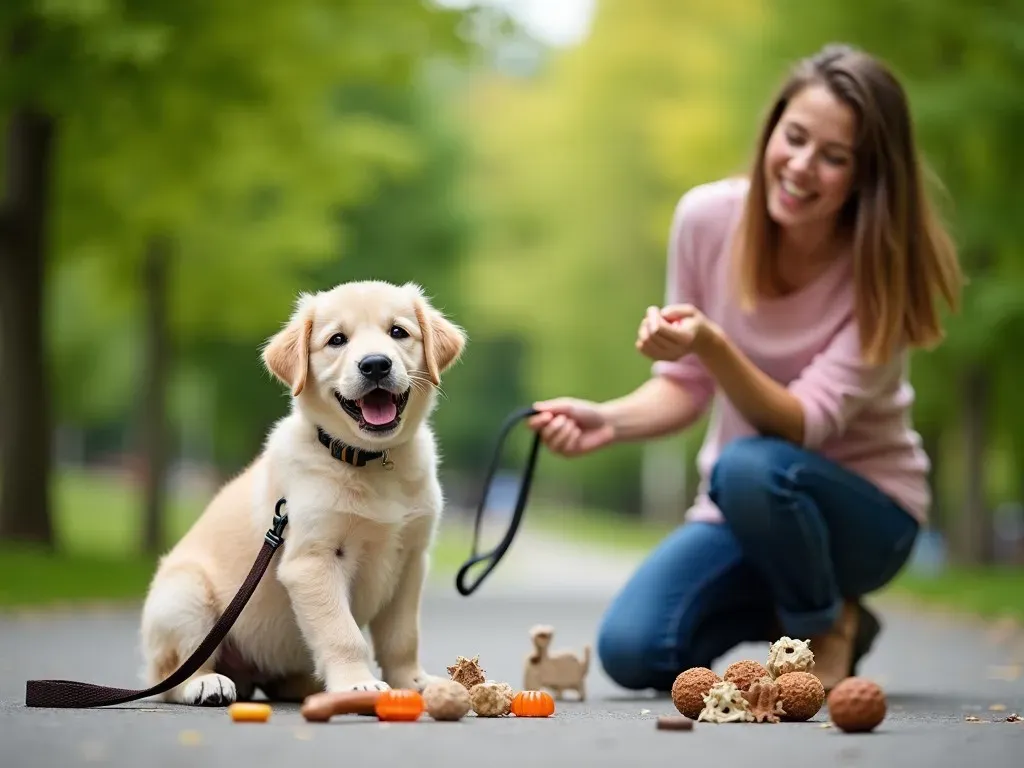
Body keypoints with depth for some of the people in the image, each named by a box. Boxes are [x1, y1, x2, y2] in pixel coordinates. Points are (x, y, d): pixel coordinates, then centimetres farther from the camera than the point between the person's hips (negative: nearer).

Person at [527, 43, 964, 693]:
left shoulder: (886, 266, -20)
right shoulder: (708, 218, -11)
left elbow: (806, 425, -28)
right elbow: (688, 385, 1)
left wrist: (712, 345, -45)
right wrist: (607, 421, -19)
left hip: (865, 510, -3)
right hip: (739, 511, 4)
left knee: (748, 468, -37)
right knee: (631, 652, -21)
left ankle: (828, 628, -6)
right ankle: (782, 606, 11)